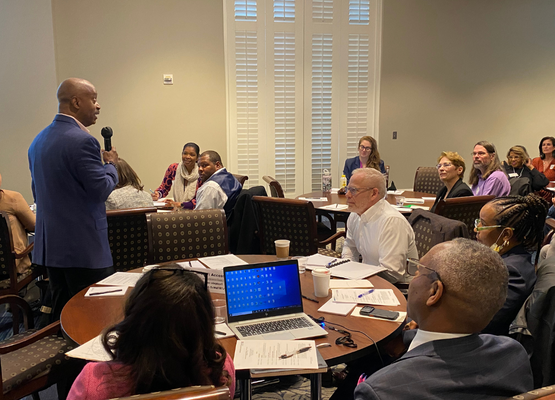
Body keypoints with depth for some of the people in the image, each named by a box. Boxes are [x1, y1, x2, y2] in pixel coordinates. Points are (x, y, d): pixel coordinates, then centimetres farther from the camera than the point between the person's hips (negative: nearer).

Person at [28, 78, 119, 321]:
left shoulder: (39, 140, 12)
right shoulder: (82, 140, -17)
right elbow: (101, 190, -16)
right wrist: (111, 164, 1)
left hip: (50, 244, 9)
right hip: (83, 246, -9)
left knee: (61, 314, 16)